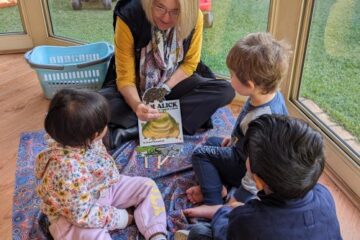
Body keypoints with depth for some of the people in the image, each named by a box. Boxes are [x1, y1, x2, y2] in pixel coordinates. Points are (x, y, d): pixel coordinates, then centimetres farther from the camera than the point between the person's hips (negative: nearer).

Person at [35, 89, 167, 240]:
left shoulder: (82, 140, -18)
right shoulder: (68, 169, -39)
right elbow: (82, 215, -30)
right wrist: (118, 217, -21)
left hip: (104, 187, 8)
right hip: (73, 214, -8)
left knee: (147, 186, 0)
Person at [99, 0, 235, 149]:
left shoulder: (194, 17, -20)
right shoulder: (129, 16, -26)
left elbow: (190, 63, -6)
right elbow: (125, 77, -22)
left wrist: (165, 89, -20)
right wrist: (137, 105, -42)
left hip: (174, 83, 3)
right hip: (137, 88, -2)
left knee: (225, 91, -22)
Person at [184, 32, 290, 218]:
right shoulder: (272, 94, -13)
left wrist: (239, 199, -23)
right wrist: (235, 138, 16)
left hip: (244, 166, -9)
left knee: (201, 153, -3)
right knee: (212, 142, 22)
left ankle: (214, 204, -6)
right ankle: (218, 185, 6)